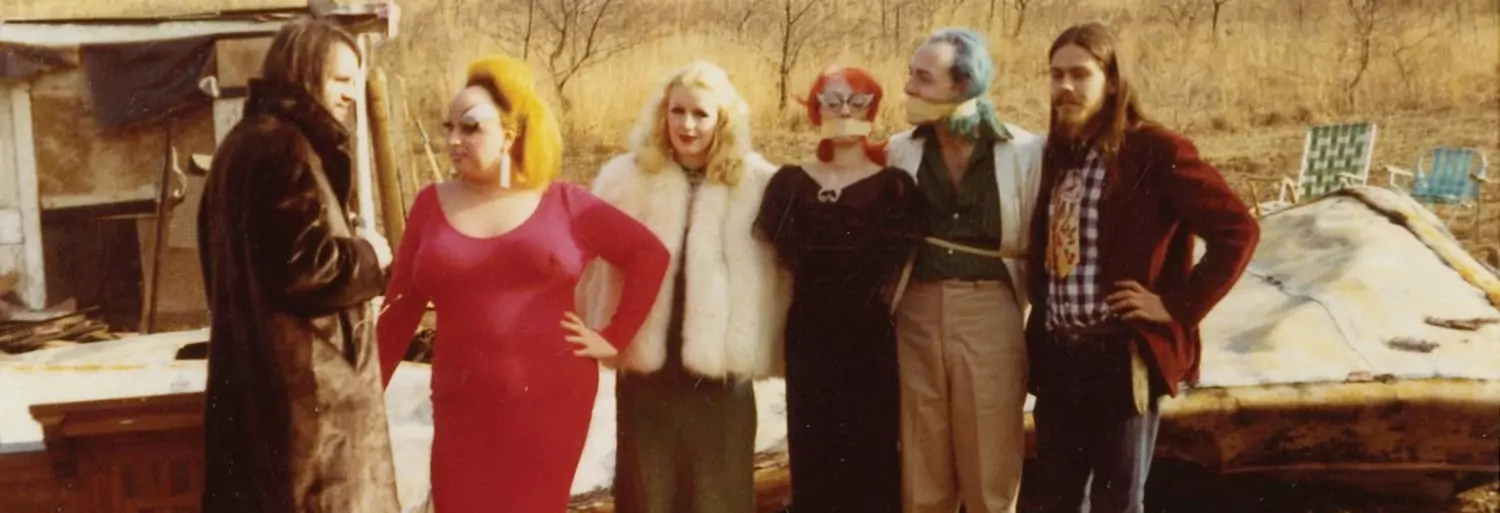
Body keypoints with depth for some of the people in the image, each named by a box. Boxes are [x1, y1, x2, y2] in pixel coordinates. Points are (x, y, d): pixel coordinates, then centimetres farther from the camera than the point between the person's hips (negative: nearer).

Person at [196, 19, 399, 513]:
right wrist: (365, 257, -8)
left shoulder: (247, 140, 15)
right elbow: (303, 265, -24)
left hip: (254, 368, 11)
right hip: (298, 377, -11)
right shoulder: (284, 147, -17)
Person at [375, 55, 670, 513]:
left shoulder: (563, 204, 0)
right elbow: (400, 307, 5)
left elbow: (649, 255, 4)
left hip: (551, 401, -1)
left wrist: (615, 337, 0)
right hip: (464, 406, 1)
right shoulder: (432, 205, 4)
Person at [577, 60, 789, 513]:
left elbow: (776, 276, -3)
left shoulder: (758, 184, -5)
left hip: (720, 370, -1)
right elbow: (600, 268, 6)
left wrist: (759, 353, -4)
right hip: (644, 368, 1)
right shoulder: (625, 179, -1)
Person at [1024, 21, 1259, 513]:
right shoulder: (1056, 155, 11)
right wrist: (1040, 319, 10)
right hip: (1057, 357, 6)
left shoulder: (1155, 151, -9)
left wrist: (1178, 308, -14)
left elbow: (1237, 231, -14)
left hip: (1124, 356, -6)